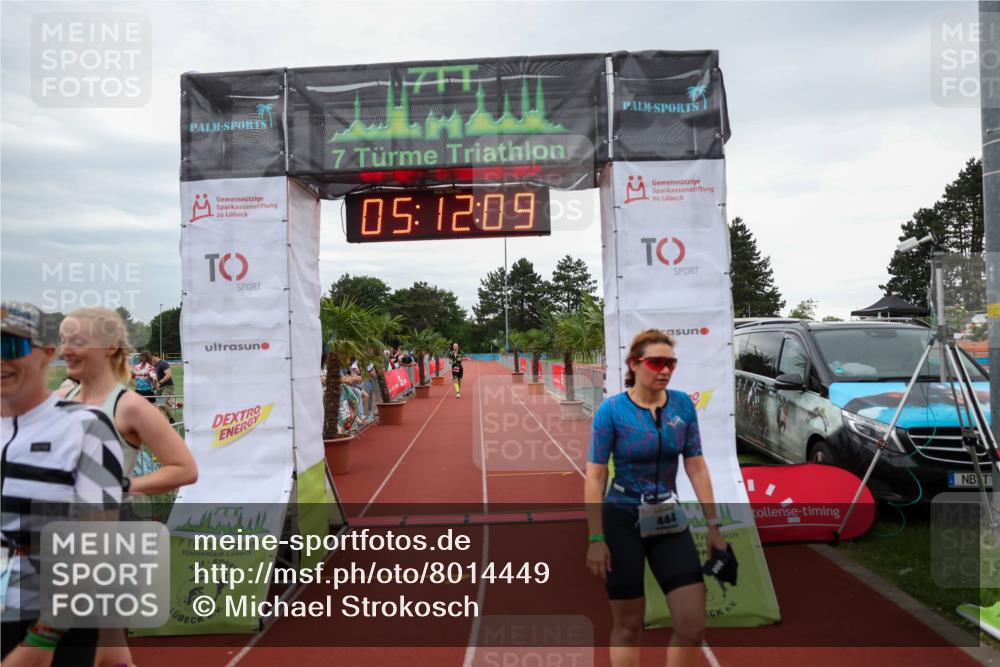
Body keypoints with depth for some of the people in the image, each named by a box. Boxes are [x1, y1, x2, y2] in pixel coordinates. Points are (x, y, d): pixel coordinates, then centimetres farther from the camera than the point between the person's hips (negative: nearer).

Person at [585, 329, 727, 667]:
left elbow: (697, 467, 2)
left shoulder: (683, 404, -3)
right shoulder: (612, 410, -14)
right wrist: (596, 539, -13)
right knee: (628, 625, 9)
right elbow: (594, 477, -12)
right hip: (622, 522, -3)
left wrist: (714, 525, 1)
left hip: (669, 521, 4)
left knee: (693, 625, 0)